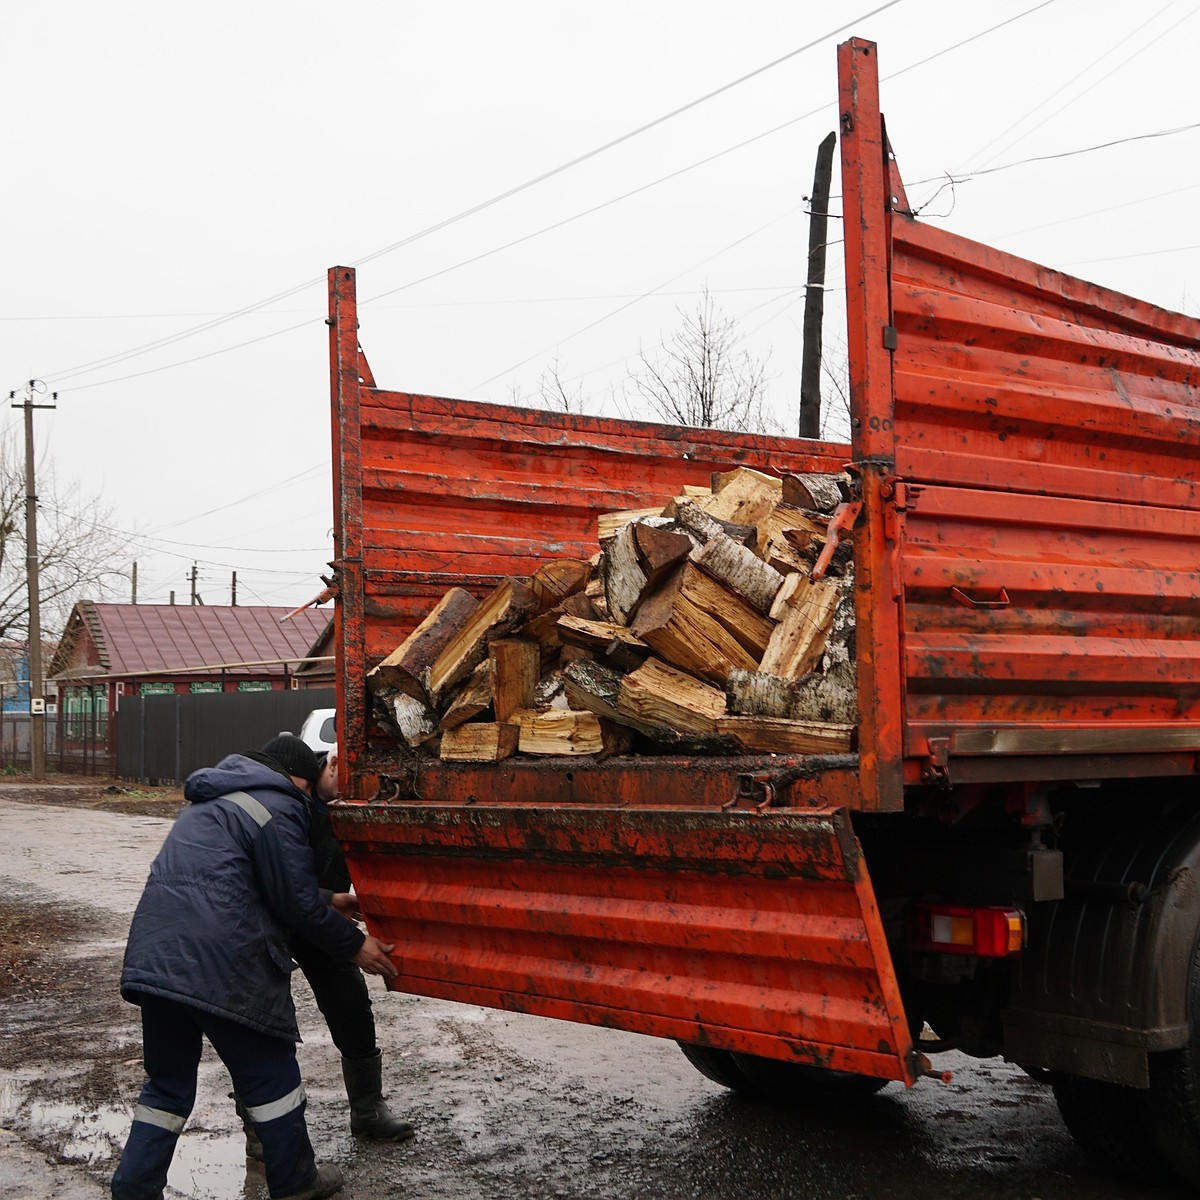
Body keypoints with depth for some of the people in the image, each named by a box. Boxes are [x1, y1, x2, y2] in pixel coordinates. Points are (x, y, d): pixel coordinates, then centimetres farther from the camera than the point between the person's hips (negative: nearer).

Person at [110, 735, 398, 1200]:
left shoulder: (209, 802, 25)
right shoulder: (277, 807, -5)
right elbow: (296, 904, -6)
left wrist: (327, 903, 36)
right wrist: (354, 945, 6)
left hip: (153, 953, 8)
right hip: (221, 964, -8)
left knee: (167, 1081, 17)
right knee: (269, 1074, 9)